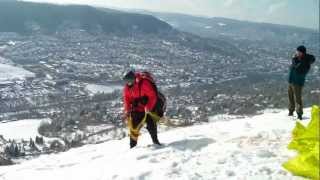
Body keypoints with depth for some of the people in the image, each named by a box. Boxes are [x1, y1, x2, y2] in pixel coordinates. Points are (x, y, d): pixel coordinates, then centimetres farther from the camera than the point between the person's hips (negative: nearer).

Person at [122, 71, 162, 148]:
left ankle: (155, 140, 23)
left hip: (147, 109, -3)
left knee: (151, 125, -1)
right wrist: (127, 110, -8)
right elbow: (126, 98, 4)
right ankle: (133, 145, 6)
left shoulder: (144, 83, -24)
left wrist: (148, 107, -32)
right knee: (133, 126, -3)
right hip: (136, 109, 4)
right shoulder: (127, 87, -7)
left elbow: (152, 96, -23)